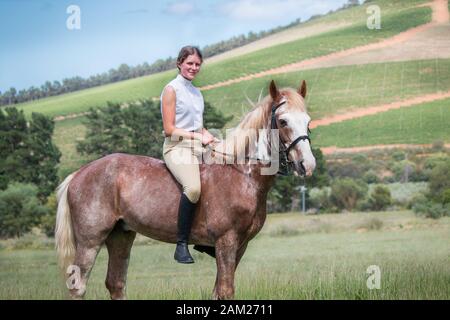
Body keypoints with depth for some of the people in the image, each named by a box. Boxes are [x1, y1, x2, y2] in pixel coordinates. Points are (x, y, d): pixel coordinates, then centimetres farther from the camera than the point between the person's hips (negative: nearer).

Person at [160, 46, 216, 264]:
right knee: (193, 187, -34)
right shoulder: (171, 89, -2)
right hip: (177, 147, -8)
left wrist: (208, 136, 5)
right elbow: (169, 129, -9)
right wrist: (197, 136, -14)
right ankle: (181, 245, -28)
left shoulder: (197, 92, 20)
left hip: (198, 148, 8)